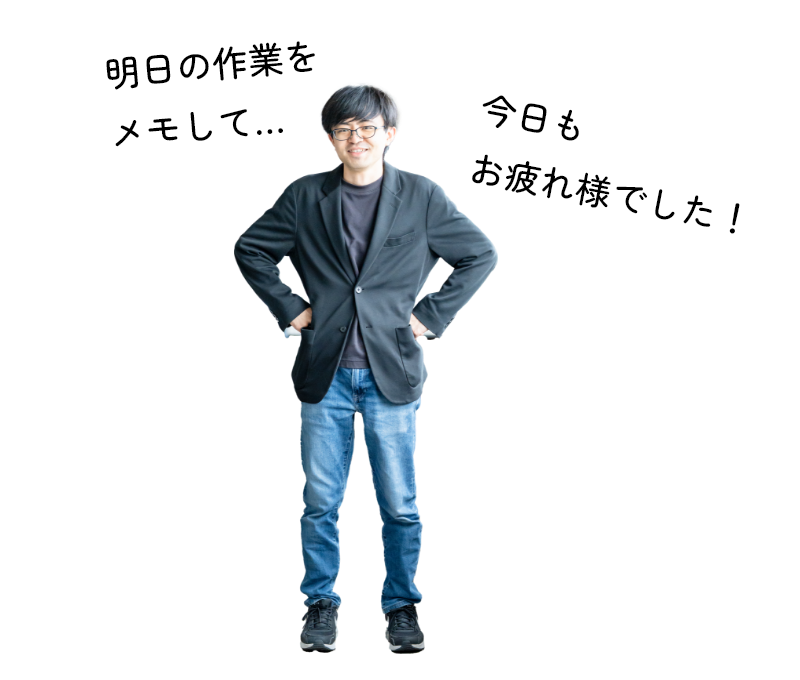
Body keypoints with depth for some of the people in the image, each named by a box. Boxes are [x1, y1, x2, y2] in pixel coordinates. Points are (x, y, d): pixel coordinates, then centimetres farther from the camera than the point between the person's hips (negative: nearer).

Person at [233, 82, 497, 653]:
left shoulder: (423, 197, 1)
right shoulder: (304, 197, 4)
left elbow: (481, 254, 6)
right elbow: (250, 250, 14)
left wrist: (432, 316, 0)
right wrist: (288, 307, 4)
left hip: (392, 375, -1)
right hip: (324, 375, 1)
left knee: (400, 505, 4)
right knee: (320, 501, 6)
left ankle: (402, 605, 22)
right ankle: (321, 604, 23)